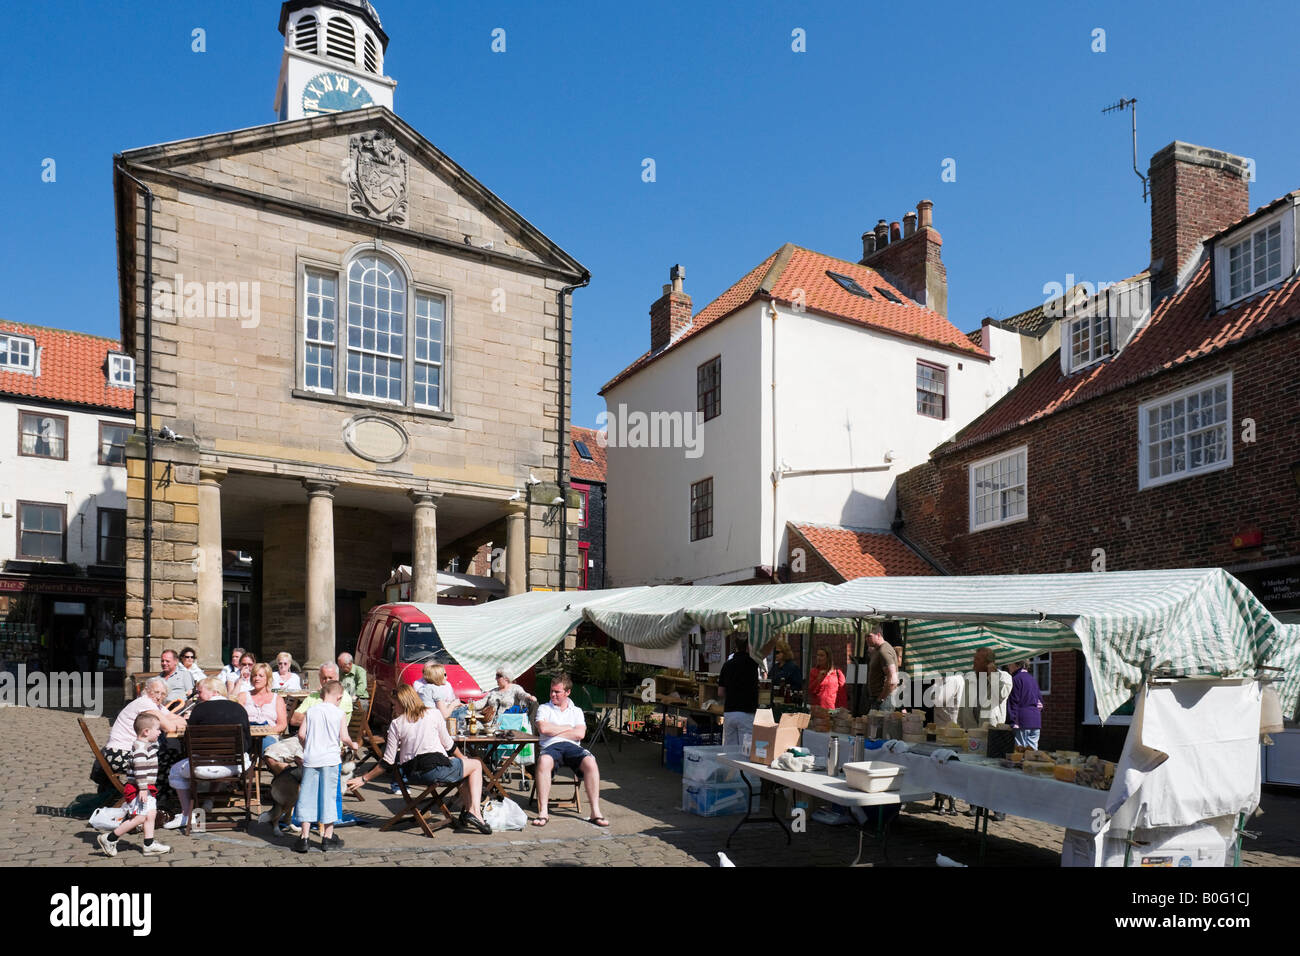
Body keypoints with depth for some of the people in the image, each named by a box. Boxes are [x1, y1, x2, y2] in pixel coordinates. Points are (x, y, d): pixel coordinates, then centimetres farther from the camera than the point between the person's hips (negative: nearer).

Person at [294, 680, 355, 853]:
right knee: (329, 795, 6)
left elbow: (301, 734, 1)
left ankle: (304, 837, 8)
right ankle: (328, 836, 13)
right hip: (330, 759, -2)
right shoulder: (340, 713, -2)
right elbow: (344, 737, -8)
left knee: (307, 796, 7)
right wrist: (352, 745, 12)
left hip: (310, 759, 2)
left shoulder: (311, 711, 5)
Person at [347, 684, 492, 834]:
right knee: (476, 765, 20)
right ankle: (474, 811, 0)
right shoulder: (434, 713, 1)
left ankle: (468, 811, 14)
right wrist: (462, 757, 27)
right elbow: (448, 745, 8)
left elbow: (388, 762, 2)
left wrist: (364, 779, 13)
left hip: (411, 775, 4)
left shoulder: (396, 724, 4)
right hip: (436, 767, -4)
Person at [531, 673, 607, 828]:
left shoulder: (577, 711, 21)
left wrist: (554, 731, 1)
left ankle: (595, 812, -27)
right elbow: (543, 728, -3)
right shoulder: (544, 709, 18)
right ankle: (543, 812, -36)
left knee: (590, 763, -31)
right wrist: (567, 728, 5)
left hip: (572, 746, 1)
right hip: (550, 746, -1)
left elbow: (580, 734, 3)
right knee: (544, 761, -39)